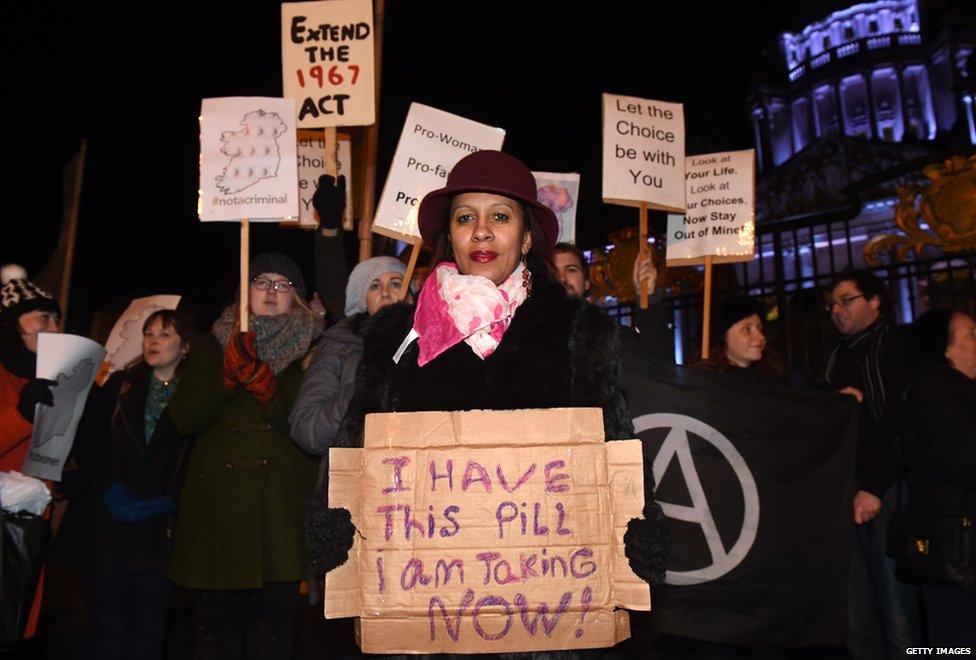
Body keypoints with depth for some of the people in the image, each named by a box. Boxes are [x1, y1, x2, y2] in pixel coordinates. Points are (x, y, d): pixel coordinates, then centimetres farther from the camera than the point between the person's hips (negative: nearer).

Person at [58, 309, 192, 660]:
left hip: (159, 528, -1)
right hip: (109, 523, 2)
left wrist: (166, 500, -12)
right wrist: (108, 489, -6)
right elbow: (85, 443, 5)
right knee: (106, 623, 5)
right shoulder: (119, 386, 10)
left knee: (149, 623, 5)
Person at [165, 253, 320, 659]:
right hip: (218, 501, 2)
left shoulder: (312, 349, 9)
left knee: (273, 625, -1)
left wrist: (263, 382, -15)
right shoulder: (212, 348, 15)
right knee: (215, 621, 4)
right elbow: (183, 418, 4)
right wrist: (228, 374, -10)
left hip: (281, 508, -1)